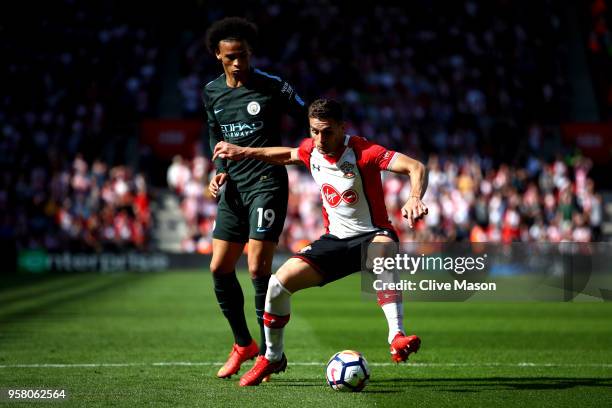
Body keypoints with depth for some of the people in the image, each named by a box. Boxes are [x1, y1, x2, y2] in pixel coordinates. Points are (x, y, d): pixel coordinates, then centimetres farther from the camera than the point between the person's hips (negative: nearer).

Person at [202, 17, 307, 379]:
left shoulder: (273, 87, -8)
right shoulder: (212, 92, 9)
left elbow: (310, 120, -2)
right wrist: (220, 170, 8)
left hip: (267, 184, -6)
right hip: (234, 188, 6)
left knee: (258, 268, -15)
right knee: (220, 268, 4)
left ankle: (271, 351, -4)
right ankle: (243, 344, 21)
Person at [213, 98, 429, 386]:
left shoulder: (362, 152, -20)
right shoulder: (311, 150, -2)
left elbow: (416, 167, -29)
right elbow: (288, 155, 24)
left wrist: (414, 199, -47)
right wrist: (243, 152, 20)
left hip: (372, 235, -5)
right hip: (335, 239, 5)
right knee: (279, 282, -11)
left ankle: (397, 338, -49)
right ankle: (272, 357, 12)